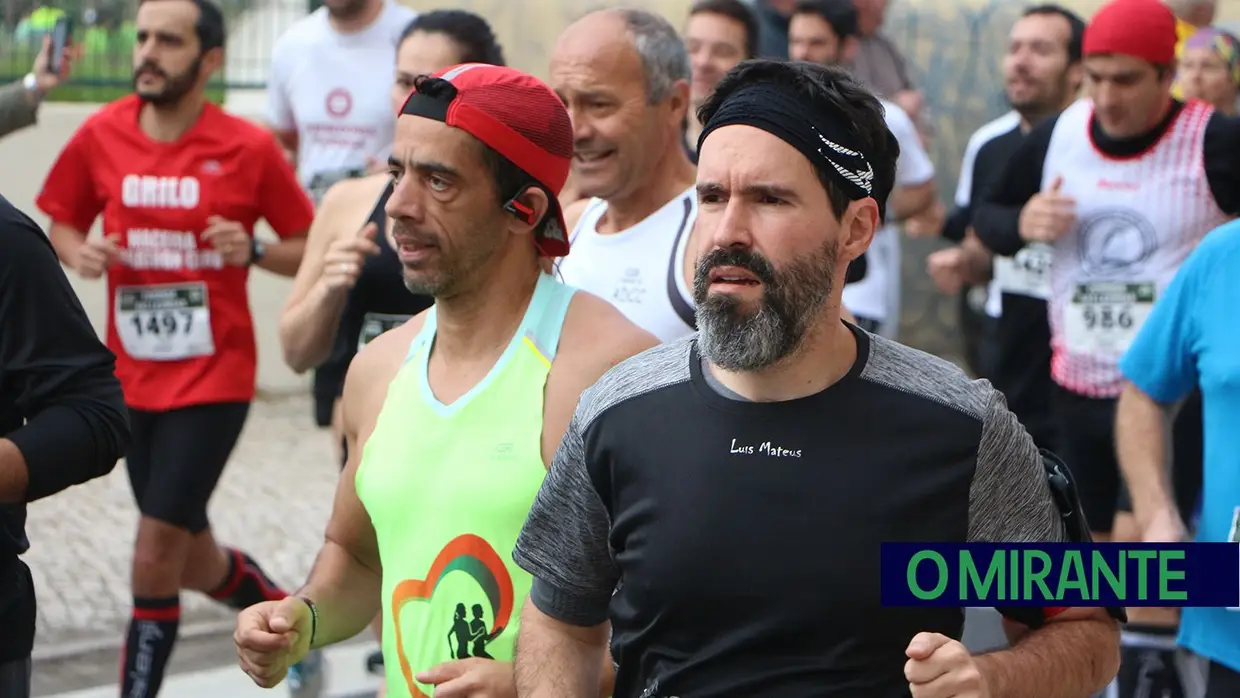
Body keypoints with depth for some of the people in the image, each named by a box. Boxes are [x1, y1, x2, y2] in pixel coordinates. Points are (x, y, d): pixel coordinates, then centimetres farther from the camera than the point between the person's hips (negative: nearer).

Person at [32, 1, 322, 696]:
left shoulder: (250, 148, -10)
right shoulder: (100, 137, -2)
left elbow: (311, 249, -1)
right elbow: (63, 223, 12)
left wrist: (253, 251, -20)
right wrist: (79, 252, -10)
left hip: (213, 377, -4)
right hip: (133, 378, 5)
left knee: (157, 552, -11)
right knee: (193, 559, 16)